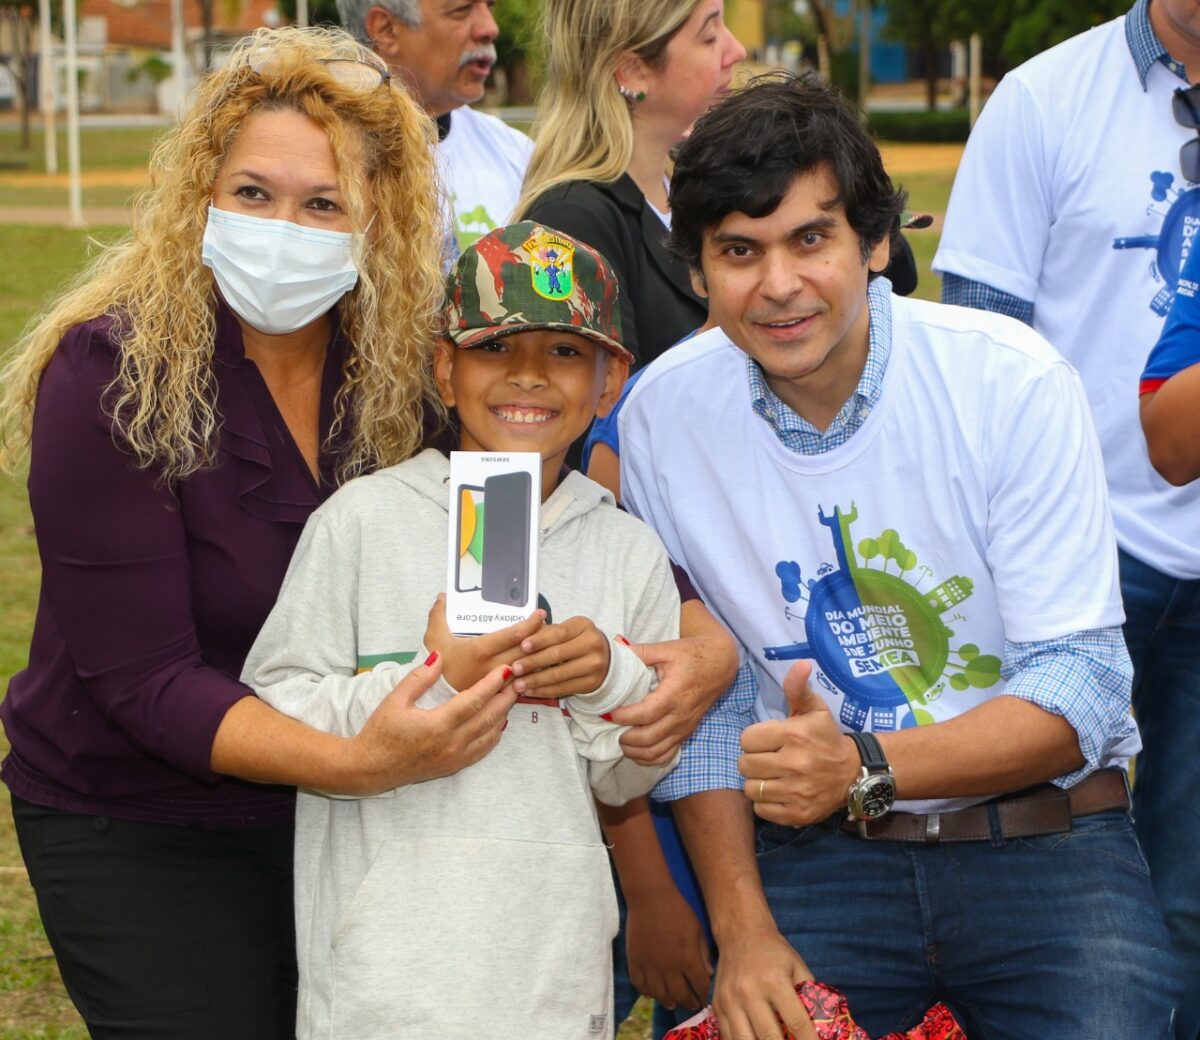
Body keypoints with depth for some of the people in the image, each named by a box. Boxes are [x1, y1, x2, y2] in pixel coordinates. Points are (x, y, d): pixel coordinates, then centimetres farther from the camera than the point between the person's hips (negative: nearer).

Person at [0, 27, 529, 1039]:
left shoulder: (405, 368, -7)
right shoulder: (111, 374, -19)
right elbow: (143, 678, -22)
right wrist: (360, 762, -36)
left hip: (337, 807, 4)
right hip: (139, 834, -4)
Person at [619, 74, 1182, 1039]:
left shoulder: (1013, 383, -11)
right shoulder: (662, 414, -2)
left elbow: (1079, 691, -13)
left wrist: (865, 768, -27)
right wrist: (742, 928, -5)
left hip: (1041, 840, -1)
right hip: (817, 853, 2)